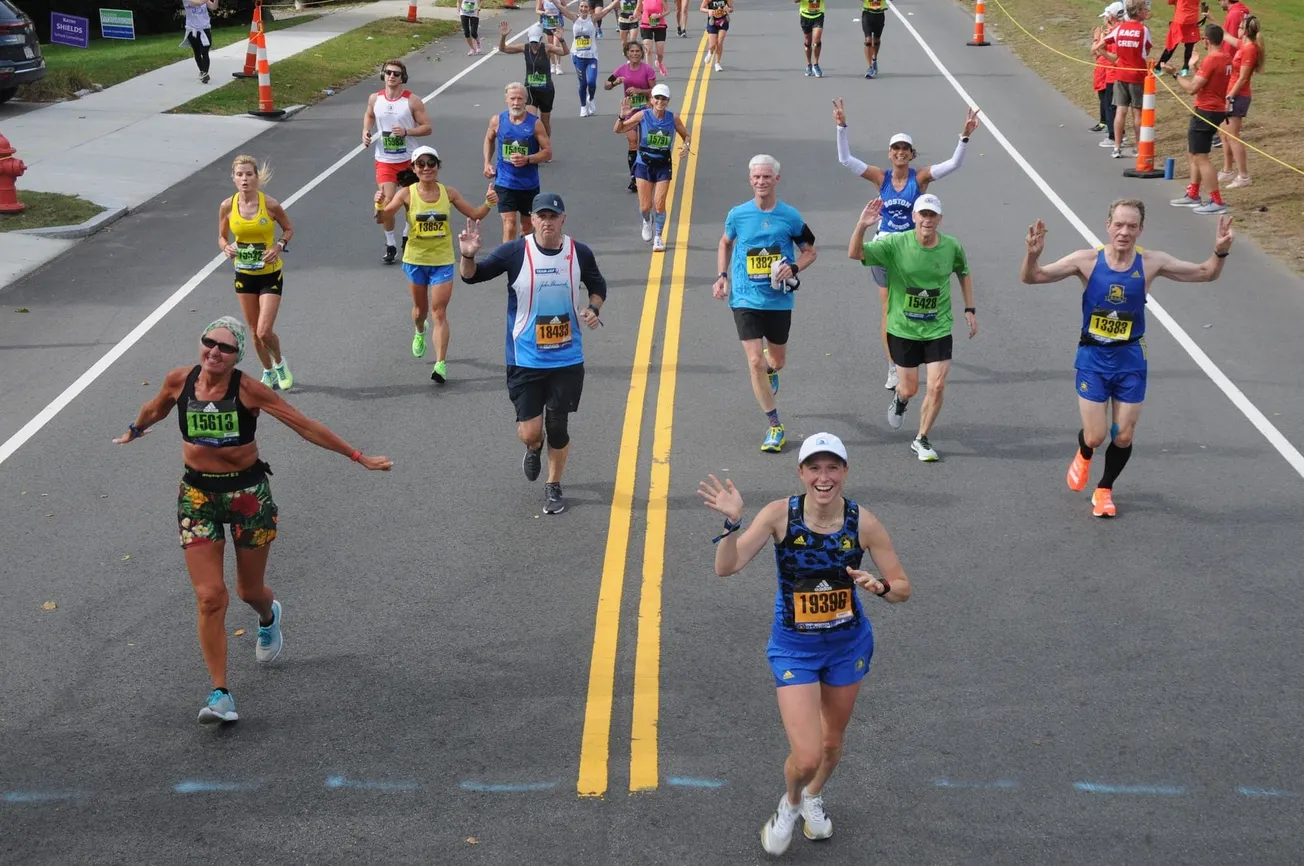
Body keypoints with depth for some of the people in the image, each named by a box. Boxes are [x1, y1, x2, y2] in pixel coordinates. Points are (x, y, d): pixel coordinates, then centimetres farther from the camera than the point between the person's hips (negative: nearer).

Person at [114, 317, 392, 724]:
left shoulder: (248, 389, -15)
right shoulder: (178, 381, -7)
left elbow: (305, 426, -12)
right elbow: (155, 410, 17)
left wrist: (359, 457, -10)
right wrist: (133, 431, 37)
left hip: (248, 492, -1)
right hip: (198, 495, 2)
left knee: (250, 591, 14)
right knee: (210, 597, -8)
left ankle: (269, 617, 53)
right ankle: (220, 695, -2)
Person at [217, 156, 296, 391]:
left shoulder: (269, 204, -15)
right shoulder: (227, 206, -7)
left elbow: (289, 229, 1)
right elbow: (222, 237, 7)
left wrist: (279, 246, -17)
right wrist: (226, 248, -16)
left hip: (270, 274, -3)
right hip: (244, 274, 3)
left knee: (264, 332, -11)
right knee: (255, 331, 13)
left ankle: (280, 363, 20)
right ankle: (268, 372, 35)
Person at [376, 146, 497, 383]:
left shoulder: (448, 193, -4)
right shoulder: (407, 194, -10)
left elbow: (475, 214, 6)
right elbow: (381, 218, -15)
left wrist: (488, 203, -13)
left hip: (442, 261, 0)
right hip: (415, 259, 1)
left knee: (439, 313, -7)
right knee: (420, 308, 19)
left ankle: (441, 364, -9)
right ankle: (419, 333, 54)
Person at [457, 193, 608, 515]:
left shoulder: (580, 253, -4)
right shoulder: (515, 252, -11)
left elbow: (597, 285, 15)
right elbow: (473, 276, -8)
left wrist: (593, 308, -6)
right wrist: (468, 256, -29)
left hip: (567, 359, 1)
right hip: (525, 360, -1)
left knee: (558, 427, 7)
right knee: (529, 433, -2)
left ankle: (554, 486, 30)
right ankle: (535, 448, 37)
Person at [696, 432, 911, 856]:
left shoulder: (864, 522, -16)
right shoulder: (780, 514, -19)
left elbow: (903, 588, -8)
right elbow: (726, 567, -23)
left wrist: (880, 586, -30)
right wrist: (732, 522, -39)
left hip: (848, 644, 2)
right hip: (794, 647, -2)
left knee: (832, 741, 21)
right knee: (806, 758, -12)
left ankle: (813, 797, 56)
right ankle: (790, 803, 25)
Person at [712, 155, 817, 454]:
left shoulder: (790, 216, -6)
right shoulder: (738, 214, -4)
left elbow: (810, 251, 6)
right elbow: (725, 243, 16)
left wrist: (793, 268, -14)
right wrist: (722, 276, 4)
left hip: (779, 300, 1)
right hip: (746, 299, -1)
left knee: (777, 361, 16)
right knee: (755, 363, -10)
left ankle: (770, 368, 57)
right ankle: (774, 426, 2)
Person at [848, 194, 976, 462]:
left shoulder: (952, 247, -7)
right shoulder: (896, 244, -15)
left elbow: (964, 273, 14)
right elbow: (854, 254, -22)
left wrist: (970, 309, 10)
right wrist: (862, 226, -39)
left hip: (938, 328, 1)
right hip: (903, 329, -1)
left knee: (937, 387, -7)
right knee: (910, 389, 9)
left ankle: (921, 440, 14)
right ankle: (899, 398, 49)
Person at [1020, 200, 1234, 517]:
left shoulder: (1151, 263, -8)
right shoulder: (1087, 261, -13)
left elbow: (1206, 273, 1)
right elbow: (1031, 277, -13)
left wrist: (1220, 252, -19)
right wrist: (1033, 255, -34)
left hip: (1130, 358, 2)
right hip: (1093, 358, -1)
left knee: (1124, 437, 5)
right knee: (1095, 436, -3)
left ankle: (1104, 490, 31)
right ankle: (1083, 455, 35)